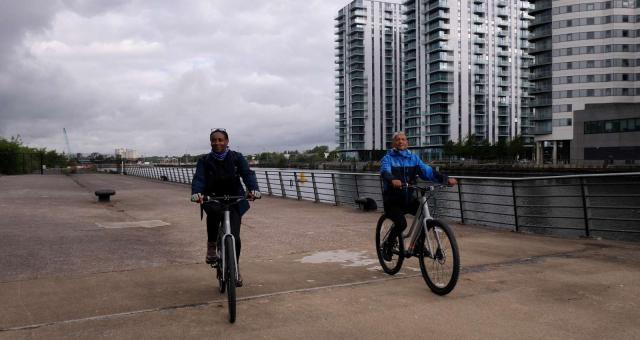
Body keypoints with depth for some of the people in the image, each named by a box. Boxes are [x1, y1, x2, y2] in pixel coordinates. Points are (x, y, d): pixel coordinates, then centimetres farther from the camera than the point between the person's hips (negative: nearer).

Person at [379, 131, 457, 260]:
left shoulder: (413, 158, 8)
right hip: (392, 201, -4)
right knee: (401, 223, -26)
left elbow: (427, 171, -6)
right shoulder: (388, 158, -3)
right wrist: (393, 180, -48)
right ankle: (388, 246, 1)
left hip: (409, 198, 4)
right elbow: (385, 172, -24)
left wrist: (445, 179, -23)